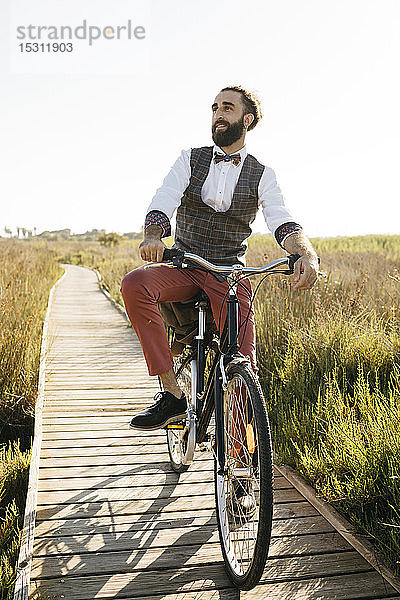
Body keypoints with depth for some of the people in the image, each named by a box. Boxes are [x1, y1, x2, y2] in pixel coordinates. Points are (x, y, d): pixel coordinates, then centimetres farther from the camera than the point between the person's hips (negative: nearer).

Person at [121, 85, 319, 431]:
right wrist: (152, 236, -32)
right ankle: (172, 395, -24)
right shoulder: (191, 160, 8)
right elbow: (162, 203, -8)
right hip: (183, 268, 1)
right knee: (134, 284, -30)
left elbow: (283, 223, -10)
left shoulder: (262, 176, 7)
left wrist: (308, 256, -33)